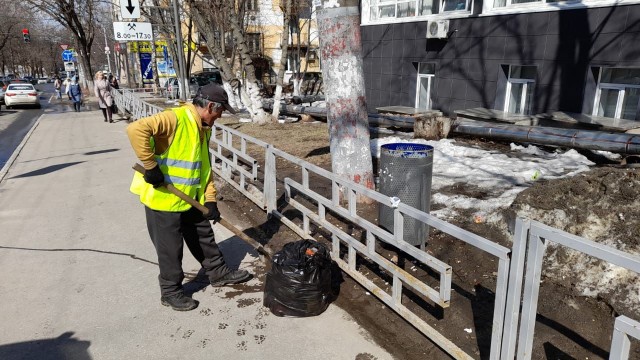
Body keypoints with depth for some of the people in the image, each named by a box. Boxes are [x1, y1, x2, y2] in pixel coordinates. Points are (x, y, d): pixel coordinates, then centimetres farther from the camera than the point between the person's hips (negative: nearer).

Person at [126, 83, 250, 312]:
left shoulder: (203, 128, 7)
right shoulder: (176, 118, -22)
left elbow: (205, 166, 11)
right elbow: (137, 130, -36)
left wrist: (210, 199, 4)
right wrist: (150, 166, -31)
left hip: (190, 198, 8)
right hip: (163, 198, -8)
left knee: (204, 237, 20)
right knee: (170, 249, 6)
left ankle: (218, 272, 38)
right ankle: (170, 292, 24)